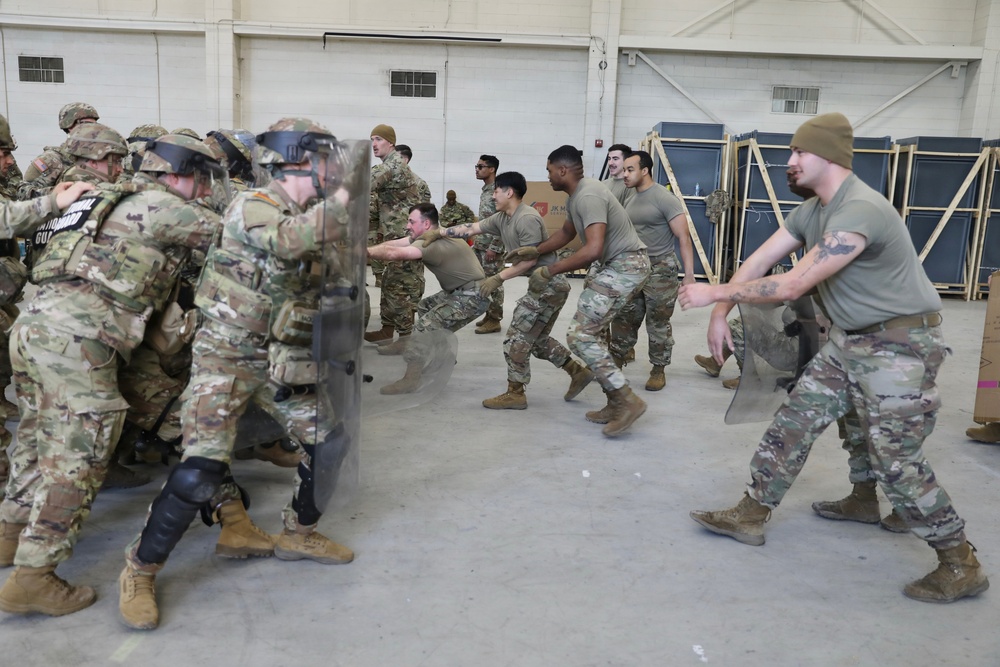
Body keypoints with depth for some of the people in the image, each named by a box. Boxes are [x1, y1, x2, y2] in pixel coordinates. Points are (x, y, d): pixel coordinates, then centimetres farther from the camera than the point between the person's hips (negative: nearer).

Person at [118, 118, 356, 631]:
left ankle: (299, 534, 28)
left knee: (326, 441, 7)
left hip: (277, 358, 8)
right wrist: (340, 202, -29)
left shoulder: (304, 216, 8)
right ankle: (139, 571, 5)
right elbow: (289, 241, -36)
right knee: (200, 470, -15)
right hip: (225, 357, -8)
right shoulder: (251, 207, -16)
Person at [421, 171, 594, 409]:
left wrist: (499, 278, -19)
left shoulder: (527, 218, -19)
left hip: (550, 285, -10)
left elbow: (530, 260, -22)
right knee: (537, 339, 18)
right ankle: (578, 372, 25)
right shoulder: (501, 218, 9)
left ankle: (515, 394, 4)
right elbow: (472, 228, 13)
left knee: (517, 338, -5)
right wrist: (438, 232, 10)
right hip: (544, 285, 10)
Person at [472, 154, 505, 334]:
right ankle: (489, 314, 23)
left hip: (492, 246, -9)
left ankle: (494, 320, 5)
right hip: (480, 244, 9)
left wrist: (494, 247, -21)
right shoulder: (484, 190, 14)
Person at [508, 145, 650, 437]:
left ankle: (626, 401, -9)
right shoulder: (576, 195, 12)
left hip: (625, 266, -11)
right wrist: (534, 251, 18)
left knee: (580, 335, -12)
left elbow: (593, 250, -32)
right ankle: (616, 403, 19)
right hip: (613, 264, 11)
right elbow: (567, 232, 28)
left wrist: (548, 271, -27)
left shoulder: (588, 196, -22)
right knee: (589, 331, 14)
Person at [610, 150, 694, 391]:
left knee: (658, 324, 2)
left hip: (660, 269, -7)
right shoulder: (629, 201, 10)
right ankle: (615, 361, 26)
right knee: (623, 319, 12)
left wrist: (689, 275, -20)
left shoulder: (664, 199, -13)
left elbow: (684, 237, -15)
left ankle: (658, 371, 15)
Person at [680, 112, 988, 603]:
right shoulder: (811, 211, 5)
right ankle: (751, 515, 17)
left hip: (899, 345, -9)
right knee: (793, 422, 7)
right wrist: (720, 313, -4)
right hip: (849, 340, 9)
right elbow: (759, 261, 6)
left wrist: (715, 294, -24)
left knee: (896, 461, -6)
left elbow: (790, 286, -31)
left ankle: (960, 566, 11)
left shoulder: (859, 212, -27)